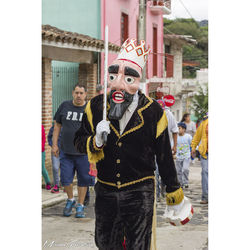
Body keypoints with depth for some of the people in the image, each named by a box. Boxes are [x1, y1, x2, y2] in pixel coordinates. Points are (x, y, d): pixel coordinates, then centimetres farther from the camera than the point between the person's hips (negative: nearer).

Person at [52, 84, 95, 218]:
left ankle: (80, 205, 19)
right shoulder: (64, 106, 5)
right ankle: (70, 200, 27)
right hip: (66, 151, 1)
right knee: (65, 178, 1)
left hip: (84, 152, -1)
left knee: (83, 180, 5)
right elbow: (57, 126, 11)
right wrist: (54, 144, 5)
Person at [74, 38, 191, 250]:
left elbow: (164, 157, 0)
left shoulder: (153, 112, -8)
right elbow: (79, 141, 6)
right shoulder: (96, 106, -2)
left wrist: (175, 195, 6)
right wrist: (96, 141, -17)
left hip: (140, 194, -3)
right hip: (106, 191, 3)